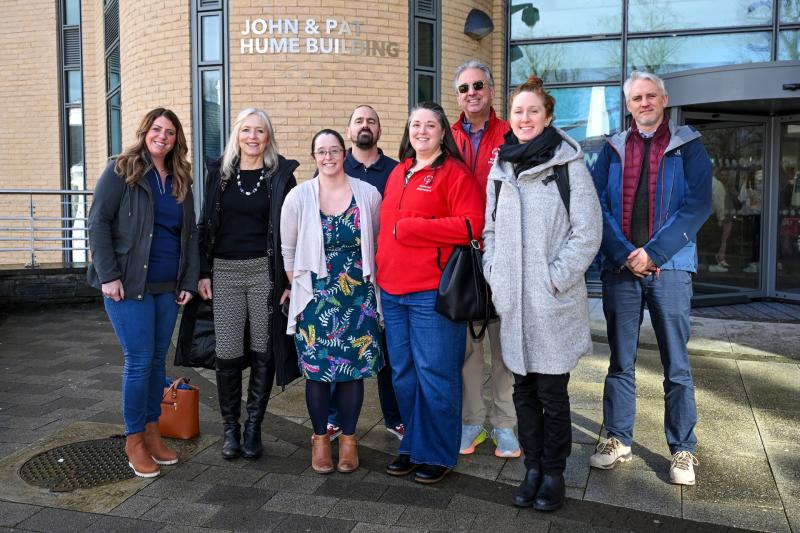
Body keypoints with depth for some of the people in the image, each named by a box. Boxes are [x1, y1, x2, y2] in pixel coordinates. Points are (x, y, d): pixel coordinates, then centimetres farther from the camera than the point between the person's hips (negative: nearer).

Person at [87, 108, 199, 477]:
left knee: (157, 360, 11)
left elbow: (190, 234, 15)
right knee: (140, 361, -4)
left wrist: (189, 281, 7)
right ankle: (134, 440, 12)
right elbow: (98, 221, -8)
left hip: (167, 287, 5)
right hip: (129, 284, -5)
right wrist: (108, 275, -14)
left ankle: (151, 432, 24)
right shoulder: (121, 171, -3)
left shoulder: (180, 181, 13)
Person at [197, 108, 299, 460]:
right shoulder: (219, 172, 8)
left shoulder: (281, 174, 2)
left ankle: (253, 428, 18)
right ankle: (230, 428, 18)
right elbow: (207, 224, 9)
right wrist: (203, 272, 2)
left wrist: (288, 279, -5)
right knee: (227, 354, 1)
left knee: (263, 352, 4)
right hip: (225, 272, 2)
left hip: (264, 271, -1)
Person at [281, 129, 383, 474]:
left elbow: (378, 243, 10)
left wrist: (373, 286, 10)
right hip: (316, 298, -1)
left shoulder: (368, 194, 0)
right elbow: (289, 251, 5)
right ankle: (320, 438, 22)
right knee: (317, 369, 3)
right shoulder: (299, 197, -3)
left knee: (354, 367, 5)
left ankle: (348, 438, 22)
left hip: (359, 297, 1)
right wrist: (299, 290, 6)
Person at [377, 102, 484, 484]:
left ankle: (438, 454, 16)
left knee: (434, 374, 0)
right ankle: (412, 445, 28)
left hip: (432, 291, -7)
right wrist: (381, 270, 10)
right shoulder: (398, 173, 17)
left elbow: (471, 224, -16)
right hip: (392, 290, 7)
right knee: (403, 373, 14)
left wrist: (410, 228, -13)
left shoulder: (454, 173, -5)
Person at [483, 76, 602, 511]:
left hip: (554, 301, -4)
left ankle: (553, 473, 20)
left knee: (552, 392, 4)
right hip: (512, 300, 4)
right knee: (524, 388, 12)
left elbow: (587, 231, -7)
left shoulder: (568, 164, -4)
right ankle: (532, 467, 26)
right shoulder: (500, 169, 11)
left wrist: (556, 279, -12)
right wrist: (495, 275, 6)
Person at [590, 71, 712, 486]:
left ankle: (683, 450, 15)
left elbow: (698, 204, -6)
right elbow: (599, 206, 2)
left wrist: (653, 252, -14)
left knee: (676, 365, 3)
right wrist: (624, 254, -11)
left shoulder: (688, 146, 5)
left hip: (669, 268, -2)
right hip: (620, 267, 2)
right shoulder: (613, 149, 11)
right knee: (620, 361, 9)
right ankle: (618, 440, 21)